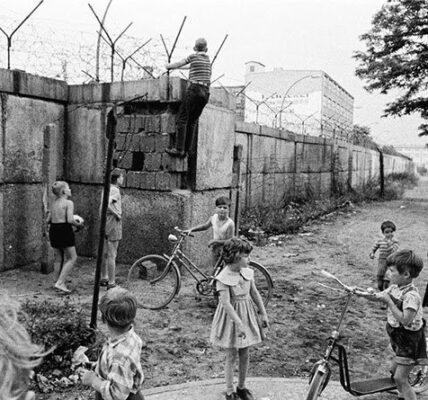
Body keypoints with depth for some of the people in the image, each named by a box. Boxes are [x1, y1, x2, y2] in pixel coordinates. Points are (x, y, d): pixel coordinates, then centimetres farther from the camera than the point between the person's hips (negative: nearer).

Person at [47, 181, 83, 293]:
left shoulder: (54, 203, 12)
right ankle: (60, 283, -5)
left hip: (53, 230, 8)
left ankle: (59, 283, 23)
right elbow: (70, 220, -19)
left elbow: (48, 220, 11)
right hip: (64, 230, -8)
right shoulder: (68, 203, -10)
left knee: (58, 258, 16)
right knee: (72, 257, 2)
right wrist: (79, 224, -3)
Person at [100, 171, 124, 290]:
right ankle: (111, 283, -1)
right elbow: (107, 204, -31)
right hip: (113, 224, -10)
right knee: (112, 255, -5)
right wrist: (117, 214, -20)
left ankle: (104, 278, 29)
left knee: (105, 253, 18)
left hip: (105, 223, 10)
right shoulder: (115, 190, -15)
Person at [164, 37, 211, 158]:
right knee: (192, 121, 8)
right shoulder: (207, 59, 20)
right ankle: (187, 150, 3)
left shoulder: (193, 56, 4)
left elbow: (178, 64, 12)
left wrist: (168, 66, 32)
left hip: (194, 89, -6)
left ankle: (179, 149, -14)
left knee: (182, 119, -5)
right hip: (206, 93, 6)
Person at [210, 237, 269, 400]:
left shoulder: (247, 272, -4)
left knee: (245, 355, 14)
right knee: (231, 356, 7)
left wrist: (263, 314, 9)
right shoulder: (223, 278, -22)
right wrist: (239, 324, -30)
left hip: (247, 315, 5)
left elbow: (254, 293, 7)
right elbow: (226, 303, -26)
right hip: (231, 318, -5)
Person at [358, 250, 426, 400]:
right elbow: (377, 297, 6)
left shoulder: (411, 295, -28)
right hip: (400, 338, 9)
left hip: (410, 341, -9)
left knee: (400, 378, -6)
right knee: (394, 371, 22)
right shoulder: (395, 288, -2)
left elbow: (405, 320, -34)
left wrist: (389, 301, -33)